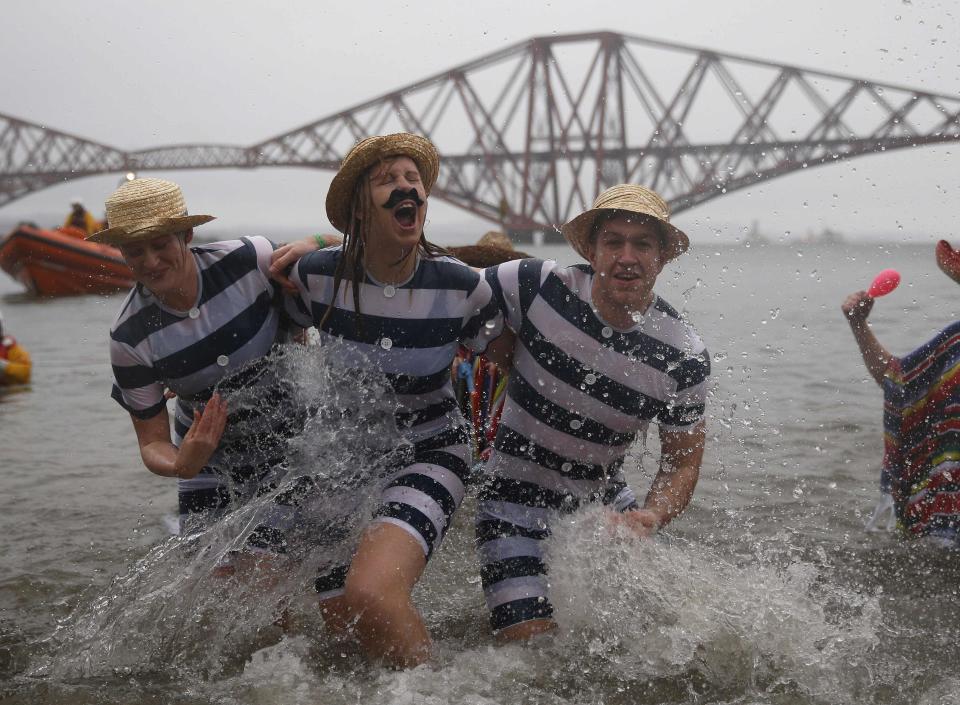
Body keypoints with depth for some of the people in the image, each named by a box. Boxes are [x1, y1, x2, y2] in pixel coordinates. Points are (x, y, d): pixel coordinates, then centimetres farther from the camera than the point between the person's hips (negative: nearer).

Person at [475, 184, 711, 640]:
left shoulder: (684, 357, -13)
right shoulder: (538, 286, -19)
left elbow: (683, 461, -5)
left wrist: (648, 520, -23)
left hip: (603, 499, 3)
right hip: (515, 497, -3)